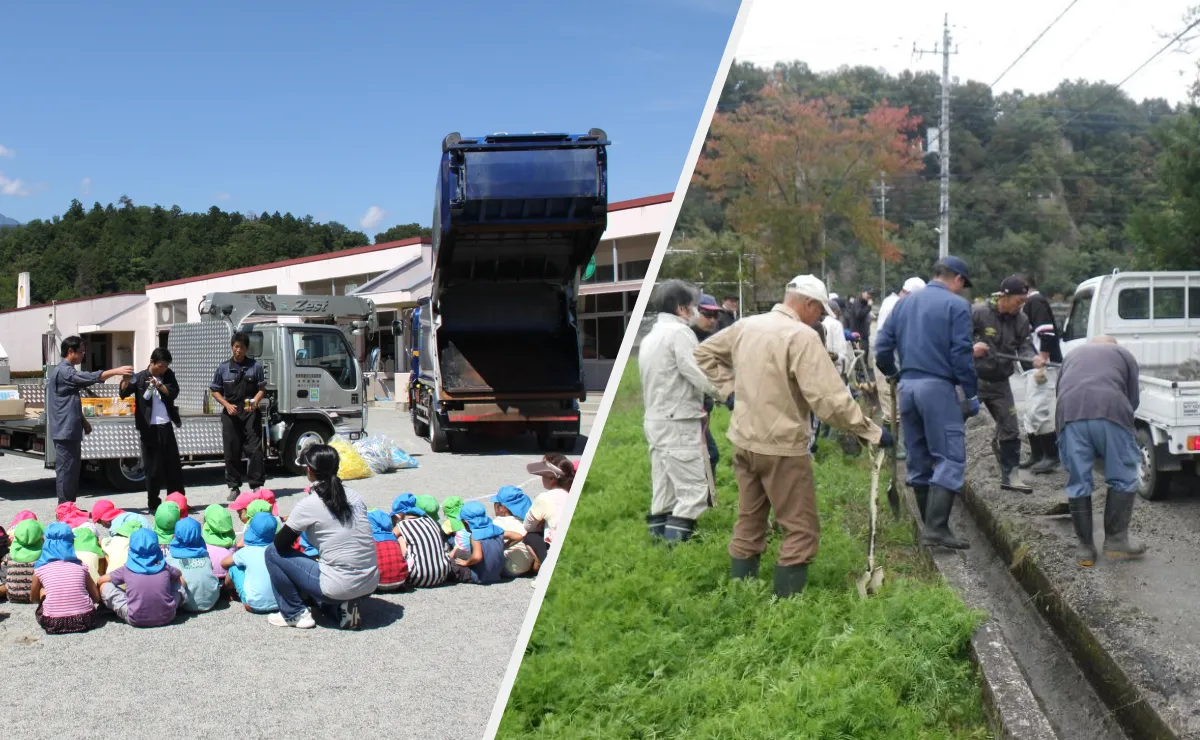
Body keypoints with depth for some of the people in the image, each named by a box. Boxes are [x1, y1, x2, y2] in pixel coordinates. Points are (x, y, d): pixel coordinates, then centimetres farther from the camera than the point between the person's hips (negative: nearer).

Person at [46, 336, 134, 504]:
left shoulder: (66, 371, 19)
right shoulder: (63, 371, -15)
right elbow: (90, 378, -27)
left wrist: (83, 421, 22)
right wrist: (116, 371, -28)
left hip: (70, 428, 11)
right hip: (65, 429, -11)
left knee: (72, 469, 12)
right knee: (66, 469, -7)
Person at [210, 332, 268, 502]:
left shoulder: (256, 366, 3)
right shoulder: (223, 368, 6)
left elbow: (262, 388, 5)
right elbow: (215, 391, 10)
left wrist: (254, 401, -14)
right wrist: (227, 405, -6)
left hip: (251, 413, -1)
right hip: (230, 414, 1)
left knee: (254, 449, -5)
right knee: (232, 451, 5)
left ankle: (256, 485, 1)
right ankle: (234, 487, 13)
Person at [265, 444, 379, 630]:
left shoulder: (309, 504, -11)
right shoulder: (354, 496, 6)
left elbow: (281, 543, -2)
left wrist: (291, 526, 19)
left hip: (339, 588, -6)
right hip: (370, 584, 6)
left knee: (273, 552, 9)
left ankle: (295, 615, 14)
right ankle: (345, 606, 13)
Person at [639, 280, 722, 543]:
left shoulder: (650, 337, 17)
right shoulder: (679, 332, -12)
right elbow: (700, 376, -17)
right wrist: (726, 391, -2)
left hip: (656, 421, 9)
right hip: (679, 424, -9)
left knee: (664, 491, 11)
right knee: (693, 490, -7)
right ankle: (676, 541, -10)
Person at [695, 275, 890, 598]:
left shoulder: (747, 325, 6)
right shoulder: (802, 336, -17)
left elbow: (704, 353, 19)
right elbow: (830, 397, -22)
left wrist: (731, 388, 15)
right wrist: (871, 431, -14)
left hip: (744, 440, 8)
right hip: (782, 445, -8)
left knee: (748, 524, 17)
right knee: (801, 530, 3)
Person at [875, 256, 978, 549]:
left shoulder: (904, 303, 14)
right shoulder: (956, 305, -4)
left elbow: (882, 347, 11)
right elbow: (961, 354, -11)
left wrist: (894, 374, 26)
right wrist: (972, 394, -4)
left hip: (907, 387, 7)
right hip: (938, 388, -7)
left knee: (918, 459, 13)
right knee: (949, 458, -4)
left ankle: (931, 525, 20)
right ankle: (936, 528, -12)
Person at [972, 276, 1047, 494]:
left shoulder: (1021, 320, 1)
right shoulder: (978, 313, -15)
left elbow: (1025, 347, 0)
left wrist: (1034, 359, -23)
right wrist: (971, 348, -32)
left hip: (1000, 382, 5)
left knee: (1010, 430, 8)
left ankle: (1010, 476, 20)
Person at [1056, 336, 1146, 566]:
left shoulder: (1072, 355, 37)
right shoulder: (1124, 354, 29)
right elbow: (1133, 399, 24)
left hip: (1069, 413, 2)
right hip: (1110, 411, -2)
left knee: (1078, 484, 9)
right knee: (1123, 479, 13)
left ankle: (1085, 547, 13)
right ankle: (1116, 540, 14)